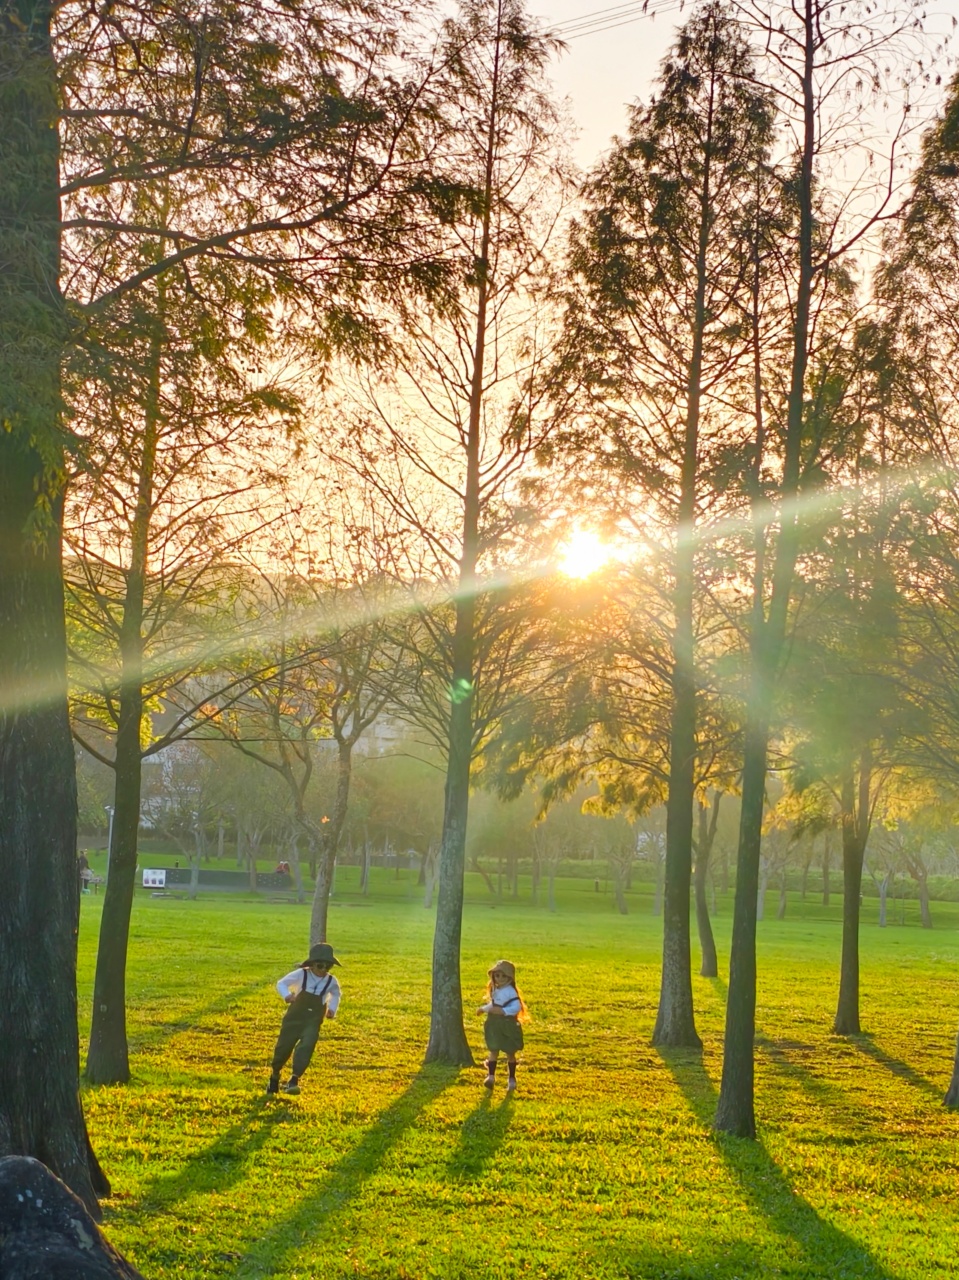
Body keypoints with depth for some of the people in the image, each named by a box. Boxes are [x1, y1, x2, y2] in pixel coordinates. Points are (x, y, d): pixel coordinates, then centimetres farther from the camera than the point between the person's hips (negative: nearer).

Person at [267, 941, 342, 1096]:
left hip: (313, 1022, 0)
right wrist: (287, 995, -22)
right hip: (294, 1018, 0)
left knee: (305, 1048, -21)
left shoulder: (331, 981, -4)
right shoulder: (301, 974, -10)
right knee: (283, 1048, 8)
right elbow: (281, 983, -2)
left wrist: (332, 1009, 5)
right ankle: (274, 1077, 33)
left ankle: (294, 1080, -23)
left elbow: (335, 994, 20)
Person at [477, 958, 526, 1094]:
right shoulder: (494, 990, 10)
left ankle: (512, 1080, 18)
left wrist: (503, 1011, -32)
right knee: (493, 1050, 0)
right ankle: (491, 1076, -2)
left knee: (510, 1053, 7)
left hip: (508, 1025, -6)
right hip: (494, 1025, 6)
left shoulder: (510, 991, -15)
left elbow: (517, 1007, -25)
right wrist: (484, 1009, 12)